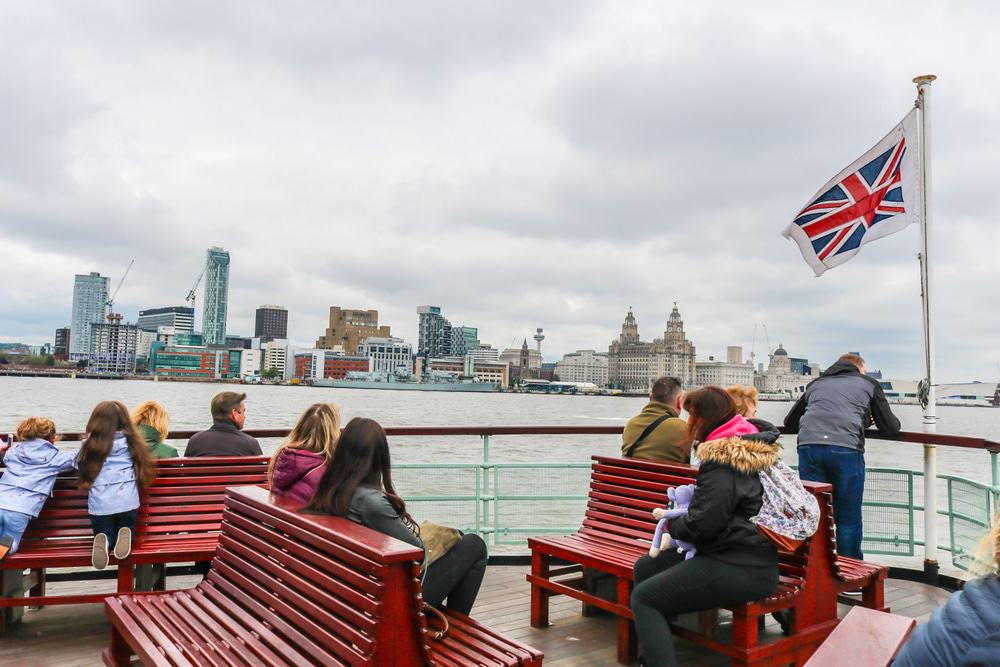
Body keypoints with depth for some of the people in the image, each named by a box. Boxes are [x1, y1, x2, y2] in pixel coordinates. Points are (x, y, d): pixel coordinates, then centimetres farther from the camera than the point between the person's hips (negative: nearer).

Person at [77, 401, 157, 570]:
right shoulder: (130, 442, 6)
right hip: (128, 502, 1)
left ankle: (104, 541, -14)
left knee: (104, 533, 21)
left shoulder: (89, 446, 3)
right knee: (127, 530, 24)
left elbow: (82, 472, 11)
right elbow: (143, 468, 14)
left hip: (100, 504, 0)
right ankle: (125, 534, -12)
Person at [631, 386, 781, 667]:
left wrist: (672, 524, -4)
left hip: (741, 569, -11)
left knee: (643, 598, -11)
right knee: (644, 568, 14)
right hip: (744, 553, 11)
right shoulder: (744, 447, 13)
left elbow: (702, 525, -24)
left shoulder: (723, 459, -20)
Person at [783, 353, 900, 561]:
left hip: (809, 446, 2)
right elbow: (891, 428, 22)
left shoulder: (816, 383, 29)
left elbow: (789, 424, 33)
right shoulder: (868, 383, 22)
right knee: (848, 520, 10)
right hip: (846, 448, -2)